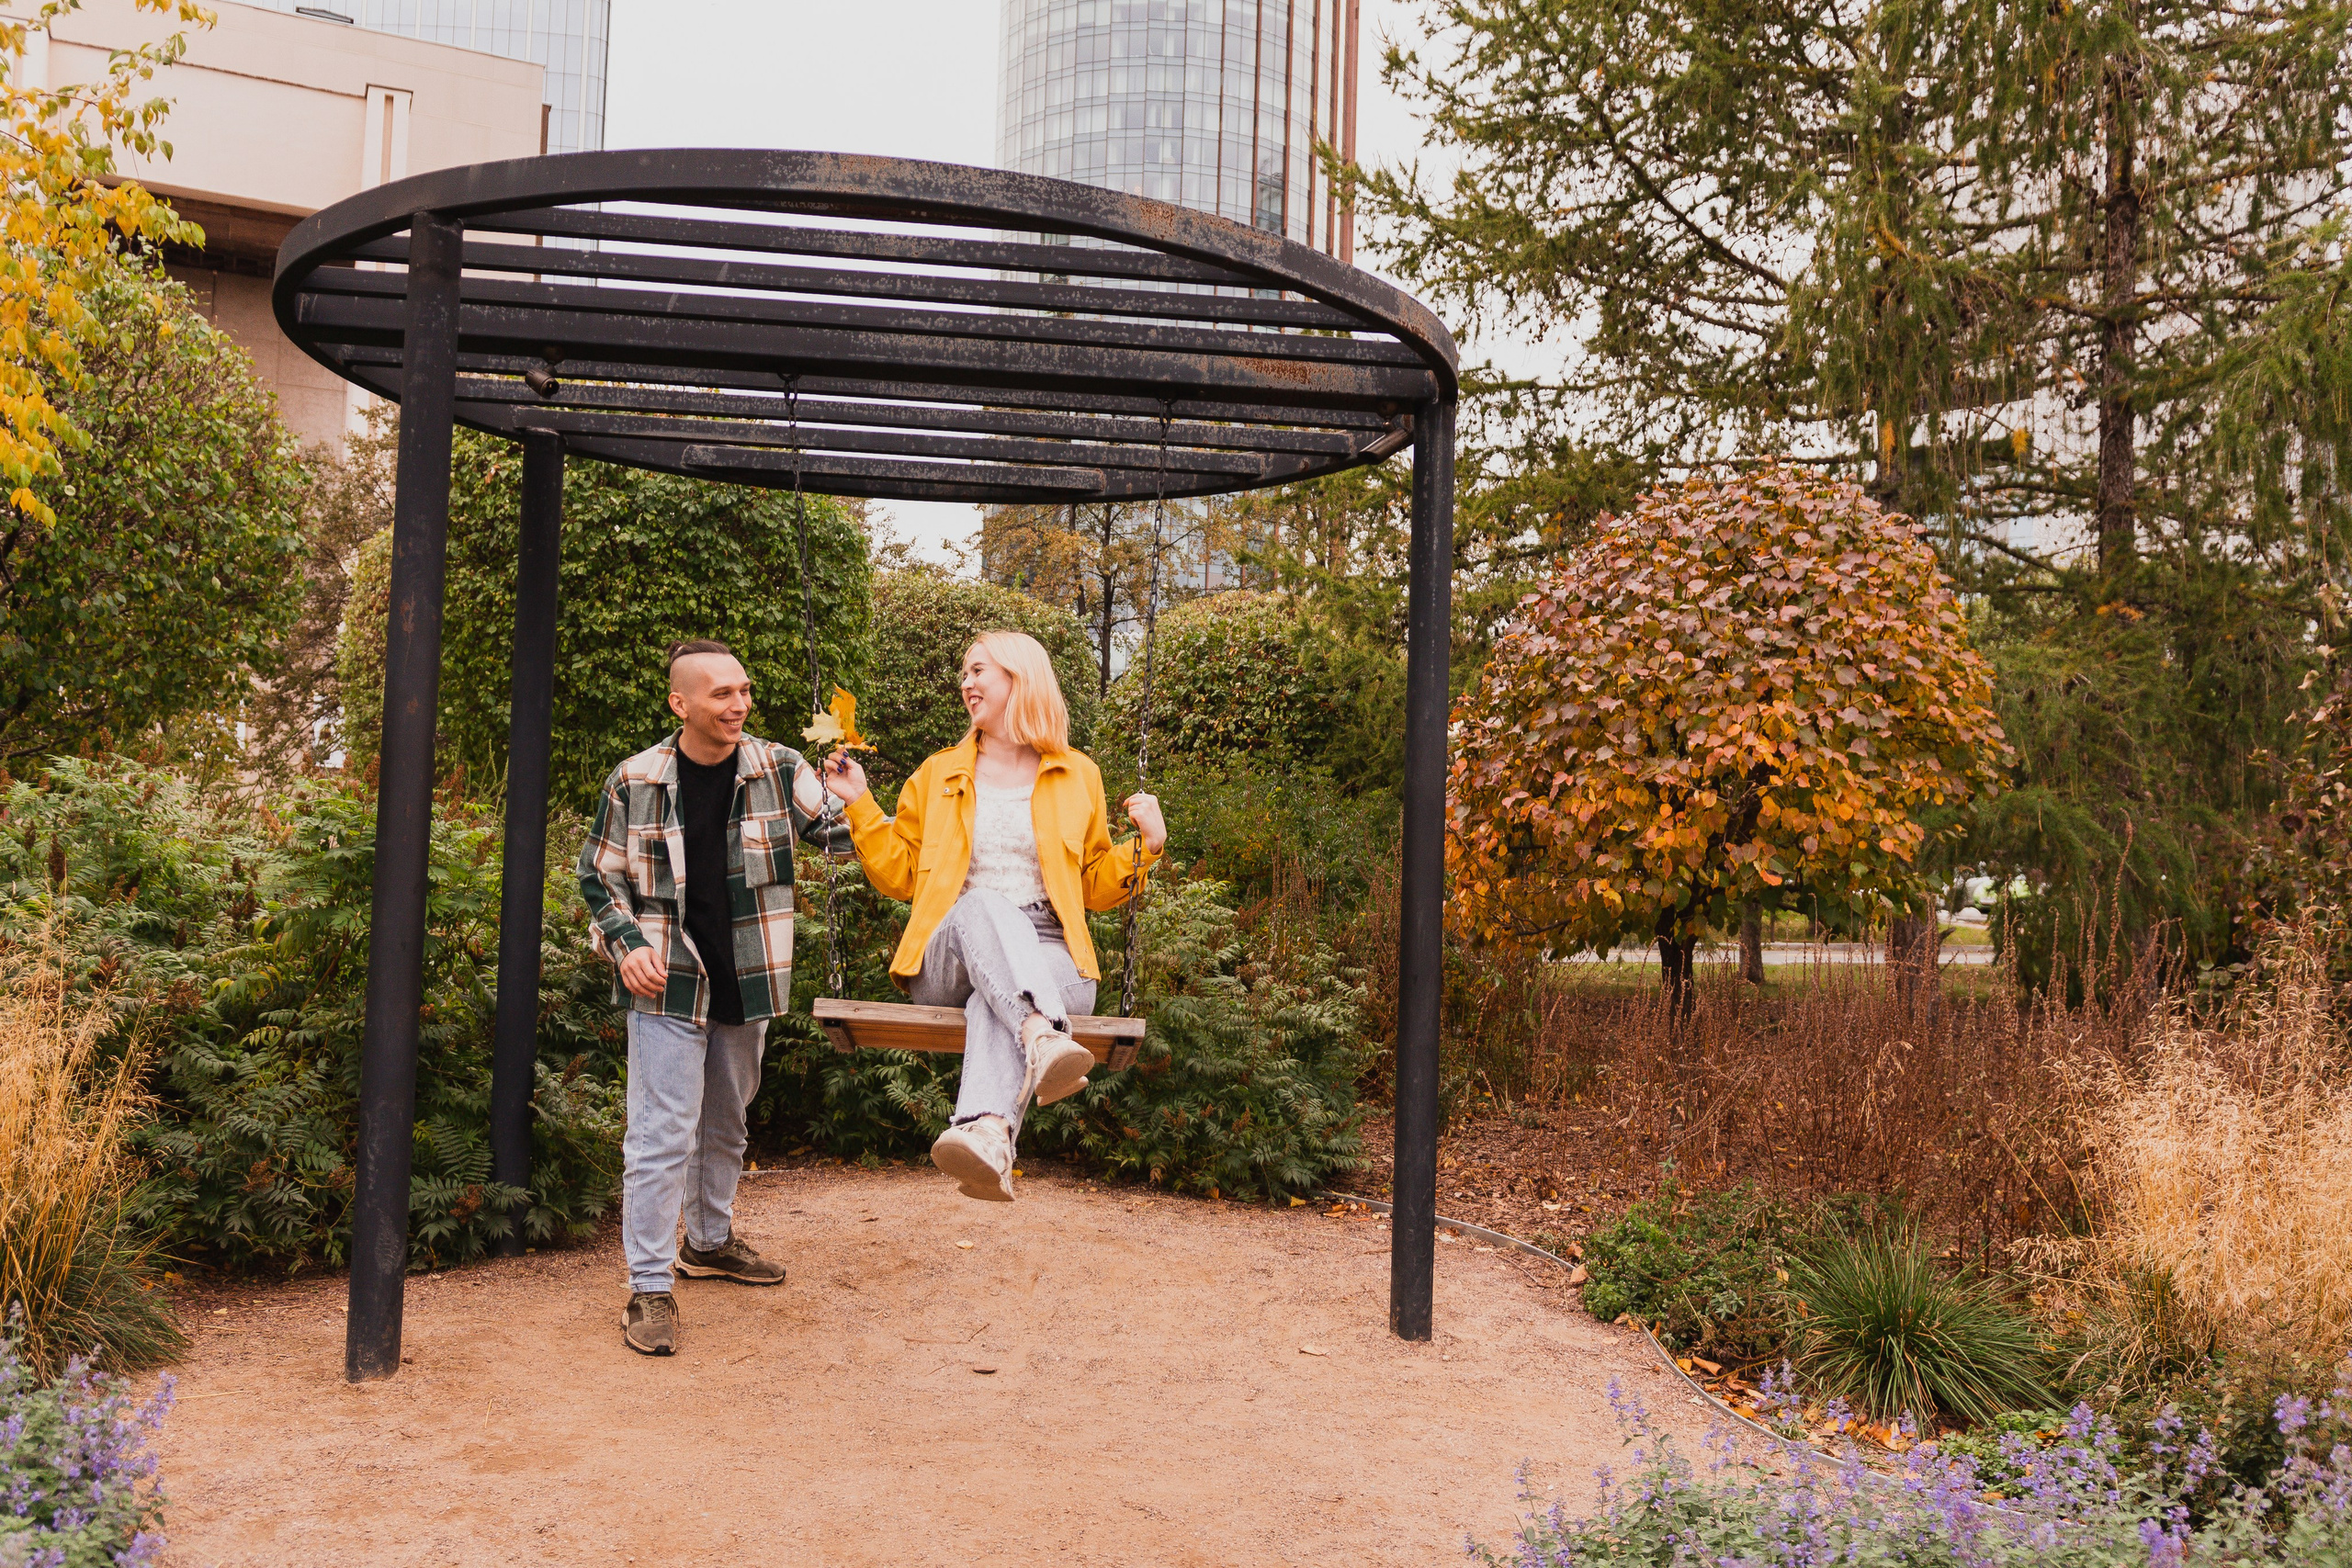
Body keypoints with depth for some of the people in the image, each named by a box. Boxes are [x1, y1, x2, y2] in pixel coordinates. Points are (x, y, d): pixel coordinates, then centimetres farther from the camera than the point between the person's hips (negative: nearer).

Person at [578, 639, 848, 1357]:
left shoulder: (778, 771, -2)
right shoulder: (635, 783, -6)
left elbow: (845, 834, -2)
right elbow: (600, 877, 4)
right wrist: (627, 946, -10)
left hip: (746, 985, 4)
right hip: (669, 983, -3)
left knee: (725, 1122, 19)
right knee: (664, 1132, -7)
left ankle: (710, 1241, 39)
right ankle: (650, 1288, 3)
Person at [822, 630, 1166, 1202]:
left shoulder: (1077, 775, 19)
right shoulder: (938, 774, 21)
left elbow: (1094, 883, 23)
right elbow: (900, 874, 21)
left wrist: (1143, 847, 5)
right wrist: (860, 805, 13)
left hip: (1047, 959, 0)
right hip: (949, 957, 1)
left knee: (997, 1002, -39)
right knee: (982, 903, -37)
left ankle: (986, 1134, -66)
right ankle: (1042, 1037, -63)